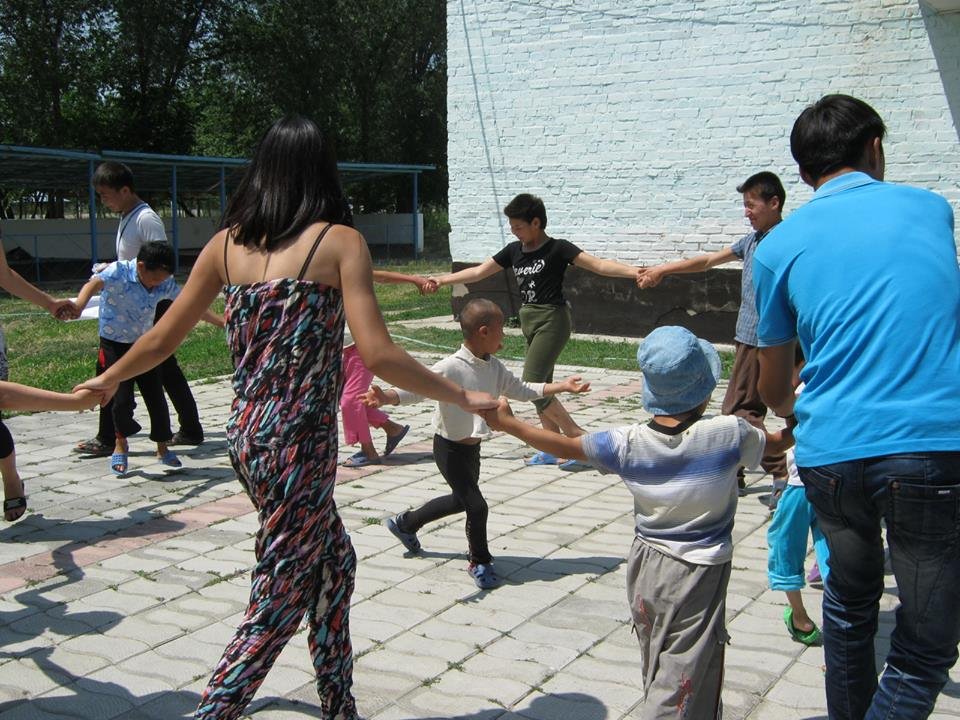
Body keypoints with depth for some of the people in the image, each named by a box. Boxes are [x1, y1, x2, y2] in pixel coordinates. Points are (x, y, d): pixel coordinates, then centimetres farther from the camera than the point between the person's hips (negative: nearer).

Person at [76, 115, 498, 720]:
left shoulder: (227, 243, 7)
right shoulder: (339, 240, -8)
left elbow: (163, 339, 12)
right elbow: (377, 356, -17)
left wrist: (107, 380, 30)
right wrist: (461, 396, -6)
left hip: (246, 436, 7)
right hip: (299, 443, -7)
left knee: (333, 562, 22)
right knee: (279, 602, 5)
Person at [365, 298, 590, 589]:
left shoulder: (494, 368, -2)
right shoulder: (450, 368, -26)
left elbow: (521, 390, 10)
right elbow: (416, 389, -31)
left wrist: (563, 386, 8)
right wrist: (385, 398, -50)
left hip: (473, 447, 9)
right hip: (450, 448, -9)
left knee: (461, 499, 25)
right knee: (476, 505, -8)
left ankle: (405, 523, 47)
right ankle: (480, 562, 18)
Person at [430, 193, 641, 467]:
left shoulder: (557, 248, -11)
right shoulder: (514, 250, 8)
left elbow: (599, 265, -19)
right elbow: (478, 272, 17)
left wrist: (635, 272, -33)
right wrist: (441, 280, 17)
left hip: (552, 321, -8)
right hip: (529, 321, 8)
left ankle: (578, 436, -4)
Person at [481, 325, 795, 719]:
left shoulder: (628, 443, -11)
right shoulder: (729, 434, -17)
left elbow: (566, 446, -1)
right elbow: (779, 441, 2)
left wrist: (507, 423, 13)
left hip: (645, 568, 4)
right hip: (696, 579, -4)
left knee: (658, 678, 24)